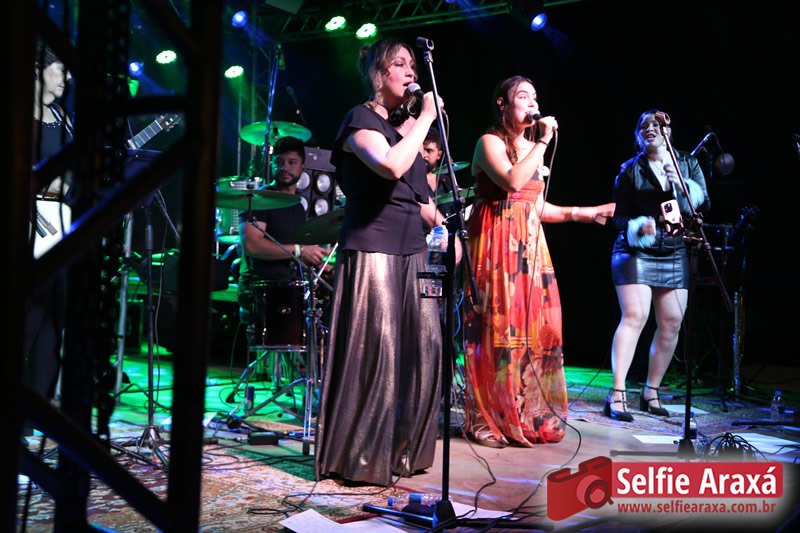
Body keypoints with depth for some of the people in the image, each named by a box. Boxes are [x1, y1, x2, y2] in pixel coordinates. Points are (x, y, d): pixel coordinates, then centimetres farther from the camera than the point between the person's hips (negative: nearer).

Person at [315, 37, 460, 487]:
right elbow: (392, 166, -25)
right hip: (371, 249, -8)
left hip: (412, 249, 8)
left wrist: (443, 227, 12)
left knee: (423, 348, 6)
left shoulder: (405, 124, 19)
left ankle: (405, 450, 18)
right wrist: (426, 118, -14)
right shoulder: (360, 119, -5)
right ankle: (361, 458, 5)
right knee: (376, 350, -7)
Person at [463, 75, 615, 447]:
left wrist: (581, 213, 14)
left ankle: (530, 418, 13)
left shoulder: (532, 148, 20)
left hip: (530, 244, 7)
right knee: (499, 327, -8)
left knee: (537, 326, 3)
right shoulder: (490, 142, -3)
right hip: (497, 242, -7)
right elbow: (513, 182, -21)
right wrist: (542, 143, -13)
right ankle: (489, 421, 2)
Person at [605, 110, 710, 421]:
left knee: (671, 323, 3)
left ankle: (651, 392, 16)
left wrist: (681, 184, -13)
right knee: (634, 316, -16)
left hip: (675, 254, 4)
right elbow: (619, 216, 2)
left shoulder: (688, 164, 11)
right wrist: (639, 226, -16)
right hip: (636, 252, -4)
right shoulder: (630, 170, 3)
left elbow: (703, 203, 2)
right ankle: (617, 394, -18)